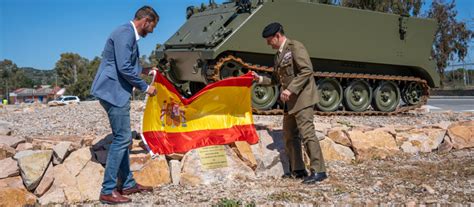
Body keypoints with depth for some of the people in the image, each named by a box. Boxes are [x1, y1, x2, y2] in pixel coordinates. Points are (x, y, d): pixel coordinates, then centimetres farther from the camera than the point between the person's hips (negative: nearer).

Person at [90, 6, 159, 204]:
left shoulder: (130, 35, 17)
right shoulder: (124, 33, -14)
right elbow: (124, 68, -21)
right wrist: (145, 87, -13)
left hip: (116, 92, 11)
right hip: (112, 91, -11)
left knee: (123, 138, 14)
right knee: (122, 138, -9)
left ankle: (127, 184, 23)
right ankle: (108, 191, -4)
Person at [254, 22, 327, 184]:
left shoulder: (295, 47, -10)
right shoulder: (279, 54, 18)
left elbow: (307, 70, -20)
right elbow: (276, 79, 24)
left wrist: (290, 89, -24)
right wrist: (260, 79, 10)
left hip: (302, 97, -10)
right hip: (290, 101, 10)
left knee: (306, 133, -13)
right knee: (289, 135, 11)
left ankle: (318, 171, -9)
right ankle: (297, 170, 19)